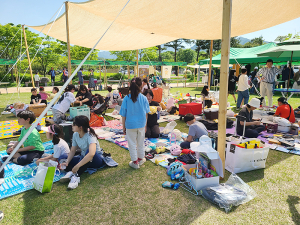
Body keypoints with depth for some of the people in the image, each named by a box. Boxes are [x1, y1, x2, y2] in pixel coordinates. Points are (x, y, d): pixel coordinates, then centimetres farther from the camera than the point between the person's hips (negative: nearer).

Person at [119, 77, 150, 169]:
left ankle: (135, 162, 23)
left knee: (132, 143, 12)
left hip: (130, 125, -2)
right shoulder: (144, 98, -9)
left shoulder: (127, 98, -14)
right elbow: (146, 113, 1)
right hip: (141, 124, 2)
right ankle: (140, 158, 36)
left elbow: (123, 115, -8)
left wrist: (124, 127, 4)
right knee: (140, 142, 19)